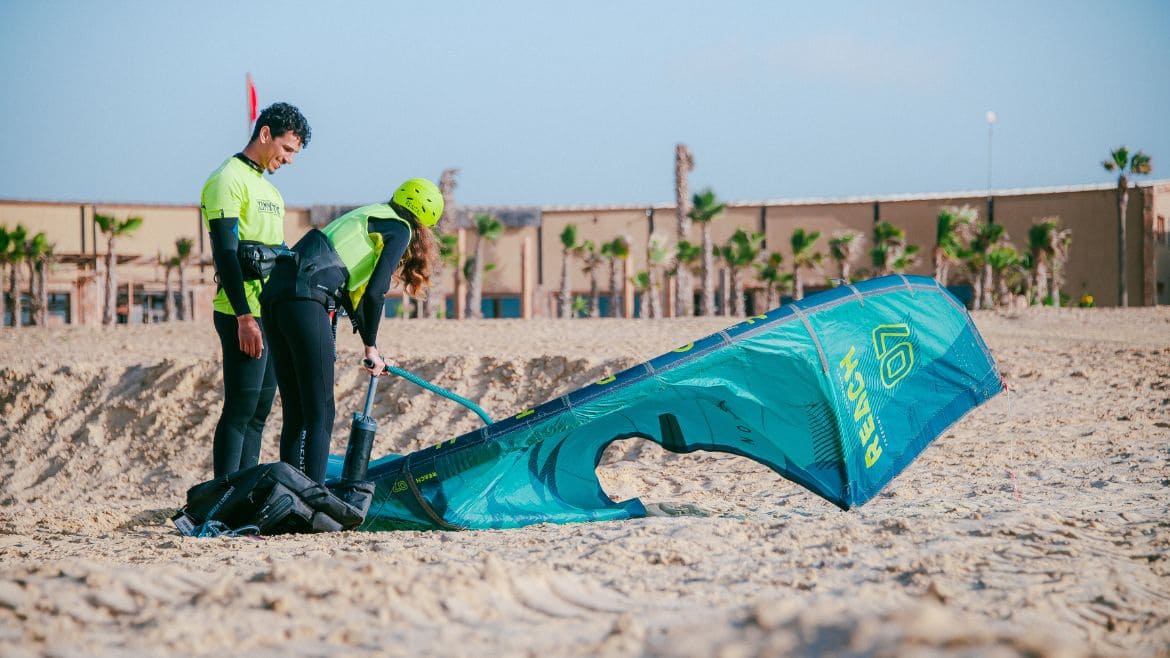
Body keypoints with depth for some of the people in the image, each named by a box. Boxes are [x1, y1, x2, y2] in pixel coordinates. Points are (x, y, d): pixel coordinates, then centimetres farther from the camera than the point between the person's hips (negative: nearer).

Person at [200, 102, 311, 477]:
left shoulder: (268, 189, 22)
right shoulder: (228, 180, -8)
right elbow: (225, 253, -16)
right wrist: (244, 317, -22)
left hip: (274, 314, 9)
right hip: (243, 316, -9)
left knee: (259, 411, 9)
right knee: (240, 409, -9)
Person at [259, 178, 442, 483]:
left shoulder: (369, 216, 31)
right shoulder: (400, 229, 6)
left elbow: (351, 293, 35)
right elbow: (375, 292, -5)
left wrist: (373, 352, 37)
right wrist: (370, 346, 7)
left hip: (274, 295, 9)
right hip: (306, 300, -9)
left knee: (295, 415, 12)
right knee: (320, 415, -5)